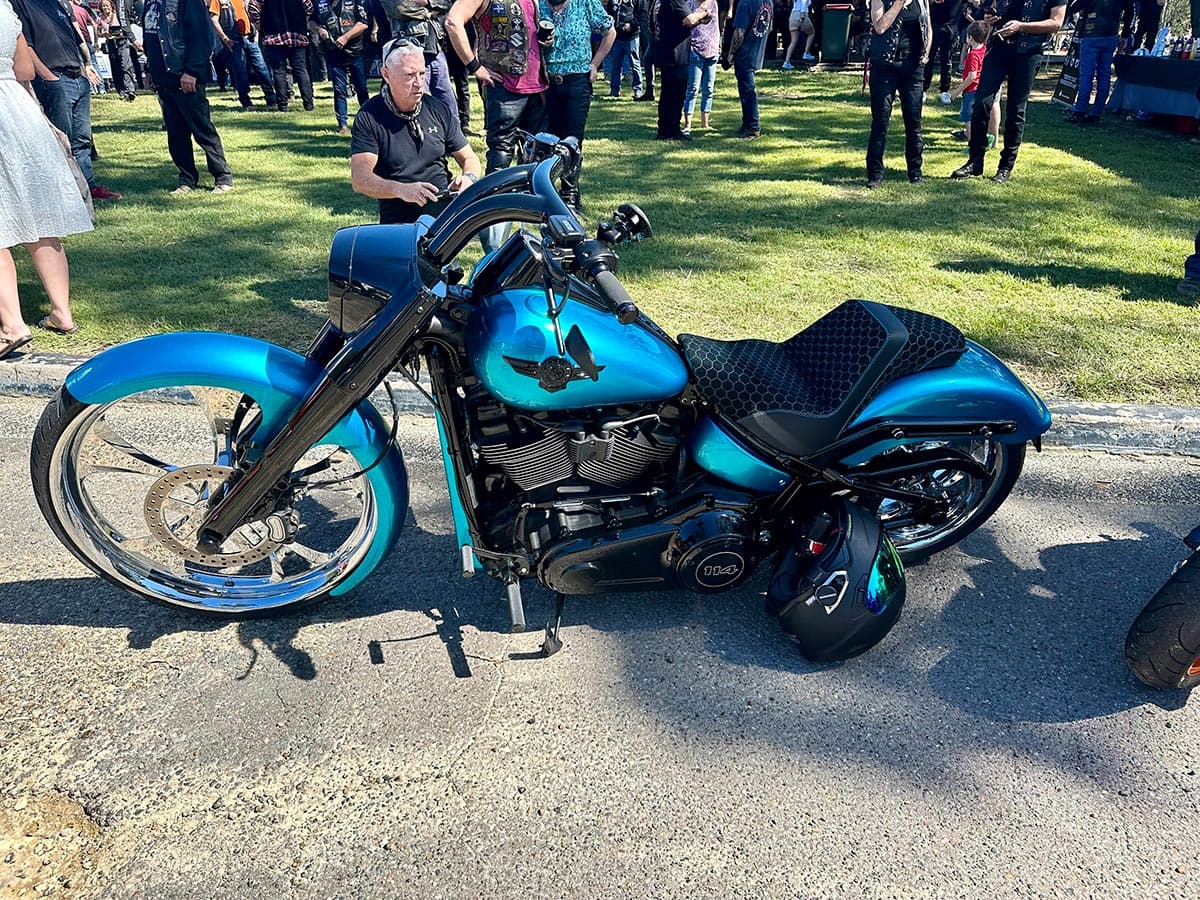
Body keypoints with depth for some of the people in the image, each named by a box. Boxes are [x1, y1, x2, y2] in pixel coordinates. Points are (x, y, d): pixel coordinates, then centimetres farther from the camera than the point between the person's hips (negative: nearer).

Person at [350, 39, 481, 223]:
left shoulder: (438, 110, 11)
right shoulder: (369, 117, -1)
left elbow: (469, 158, 18)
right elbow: (360, 180, -12)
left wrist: (469, 178, -8)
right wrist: (401, 190, -31)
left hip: (447, 209, 4)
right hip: (399, 220, -4)